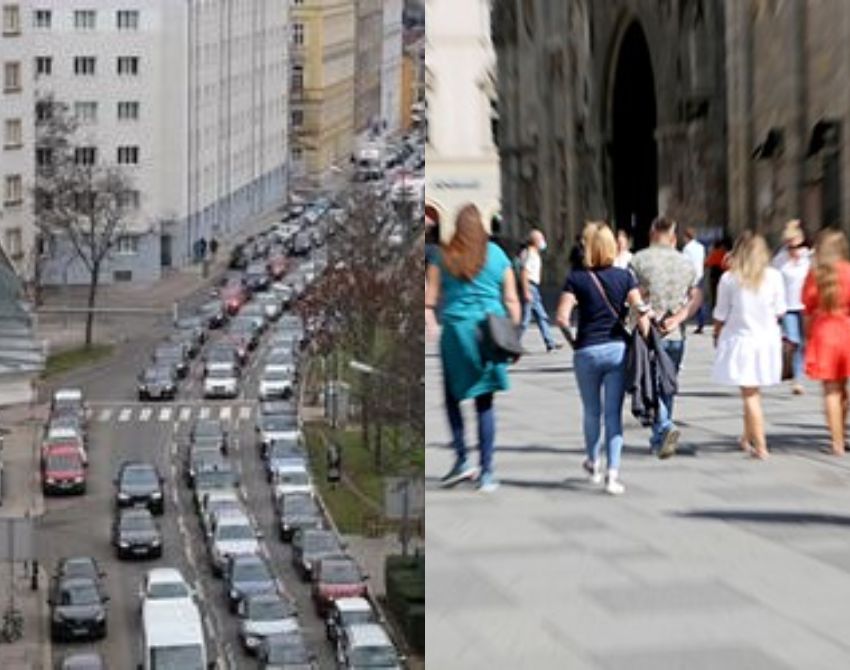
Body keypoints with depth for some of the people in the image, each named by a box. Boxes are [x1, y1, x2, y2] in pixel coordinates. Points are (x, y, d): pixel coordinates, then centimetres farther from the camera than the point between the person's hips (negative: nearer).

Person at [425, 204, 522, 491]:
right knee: (485, 402, 4)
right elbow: (511, 300, 6)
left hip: (456, 329, -1)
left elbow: (430, 298, 0)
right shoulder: (497, 255, 5)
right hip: (491, 334, 1)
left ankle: (462, 459, 6)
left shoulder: (443, 257, 1)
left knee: (452, 398, 14)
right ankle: (486, 472, 4)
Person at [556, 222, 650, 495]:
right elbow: (641, 311, -8)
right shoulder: (624, 276, 1)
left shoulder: (577, 278, -4)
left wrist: (569, 327, 8)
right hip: (618, 349, 1)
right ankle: (613, 473, -6)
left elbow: (562, 317, -12)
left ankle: (593, 462, 36)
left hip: (587, 350, -1)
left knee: (591, 410, 17)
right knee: (614, 413, 2)